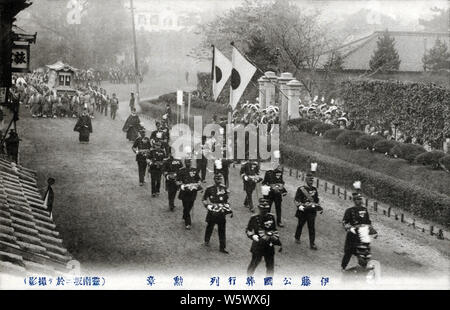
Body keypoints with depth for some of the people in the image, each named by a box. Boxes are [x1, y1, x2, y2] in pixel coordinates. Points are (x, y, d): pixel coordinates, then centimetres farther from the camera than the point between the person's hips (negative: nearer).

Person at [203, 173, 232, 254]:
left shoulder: (224, 189, 8)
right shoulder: (209, 189, -5)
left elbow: (226, 201, 17)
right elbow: (204, 200, 3)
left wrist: (229, 210, 11)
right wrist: (208, 206, -11)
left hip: (222, 212, 3)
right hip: (212, 212, -3)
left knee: (222, 230, 4)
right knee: (210, 226, 12)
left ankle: (222, 247, 8)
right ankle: (206, 241, 38)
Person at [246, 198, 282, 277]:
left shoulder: (271, 217, 3)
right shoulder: (254, 218, -8)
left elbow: (274, 230, 15)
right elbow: (248, 231, -1)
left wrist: (278, 242, 10)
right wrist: (257, 238, -16)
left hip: (269, 245, 4)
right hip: (258, 244, -4)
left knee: (270, 266, 9)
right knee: (254, 263, 3)